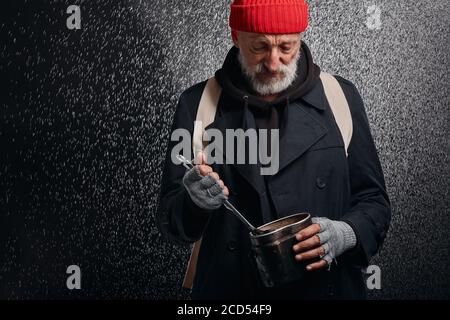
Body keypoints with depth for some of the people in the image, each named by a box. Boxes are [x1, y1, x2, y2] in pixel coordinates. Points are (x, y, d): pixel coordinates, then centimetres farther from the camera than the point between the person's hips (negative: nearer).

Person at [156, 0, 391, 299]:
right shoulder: (197, 103, -3)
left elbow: (373, 200, 1)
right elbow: (170, 219, -2)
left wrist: (346, 234, -19)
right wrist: (195, 202, -23)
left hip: (326, 287, 0)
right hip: (227, 288, 0)